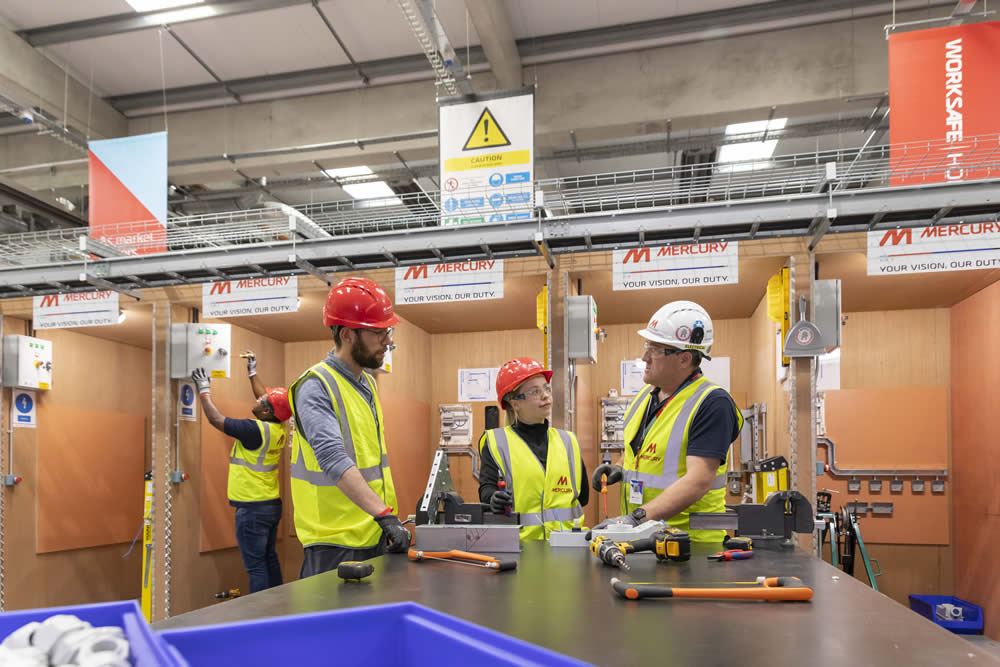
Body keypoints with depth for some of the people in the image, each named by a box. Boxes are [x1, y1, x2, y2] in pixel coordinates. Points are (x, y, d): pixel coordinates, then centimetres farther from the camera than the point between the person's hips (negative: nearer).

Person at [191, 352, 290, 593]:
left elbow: (215, 419, -14)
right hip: (272, 504, 9)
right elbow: (269, 401, 21)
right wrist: (252, 373, 30)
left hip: (252, 508, -9)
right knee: (269, 559, 17)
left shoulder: (256, 430, -20)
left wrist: (204, 390, -1)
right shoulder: (278, 428, 3)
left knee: (256, 566, -4)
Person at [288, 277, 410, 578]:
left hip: (376, 536, 8)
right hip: (335, 544, -8)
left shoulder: (368, 385, 13)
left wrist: (389, 519, 16)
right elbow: (335, 462, -27)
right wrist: (384, 515, -34)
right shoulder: (316, 387, -15)